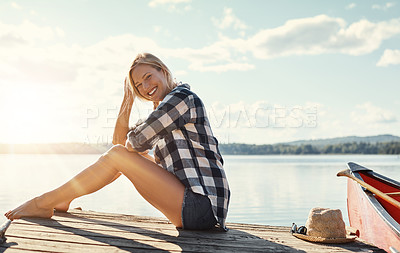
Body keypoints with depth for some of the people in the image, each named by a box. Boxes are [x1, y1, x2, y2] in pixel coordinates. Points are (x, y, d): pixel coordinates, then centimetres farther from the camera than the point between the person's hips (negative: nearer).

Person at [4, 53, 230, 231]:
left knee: (117, 155, -11)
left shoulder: (181, 96, -8)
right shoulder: (167, 106, 21)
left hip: (201, 206, -9)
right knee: (120, 151, 15)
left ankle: (43, 204, 1)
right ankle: (62, 199, 20)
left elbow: (136, 141, -13)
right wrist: (128, 100, 11)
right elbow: (120, 141, 17)